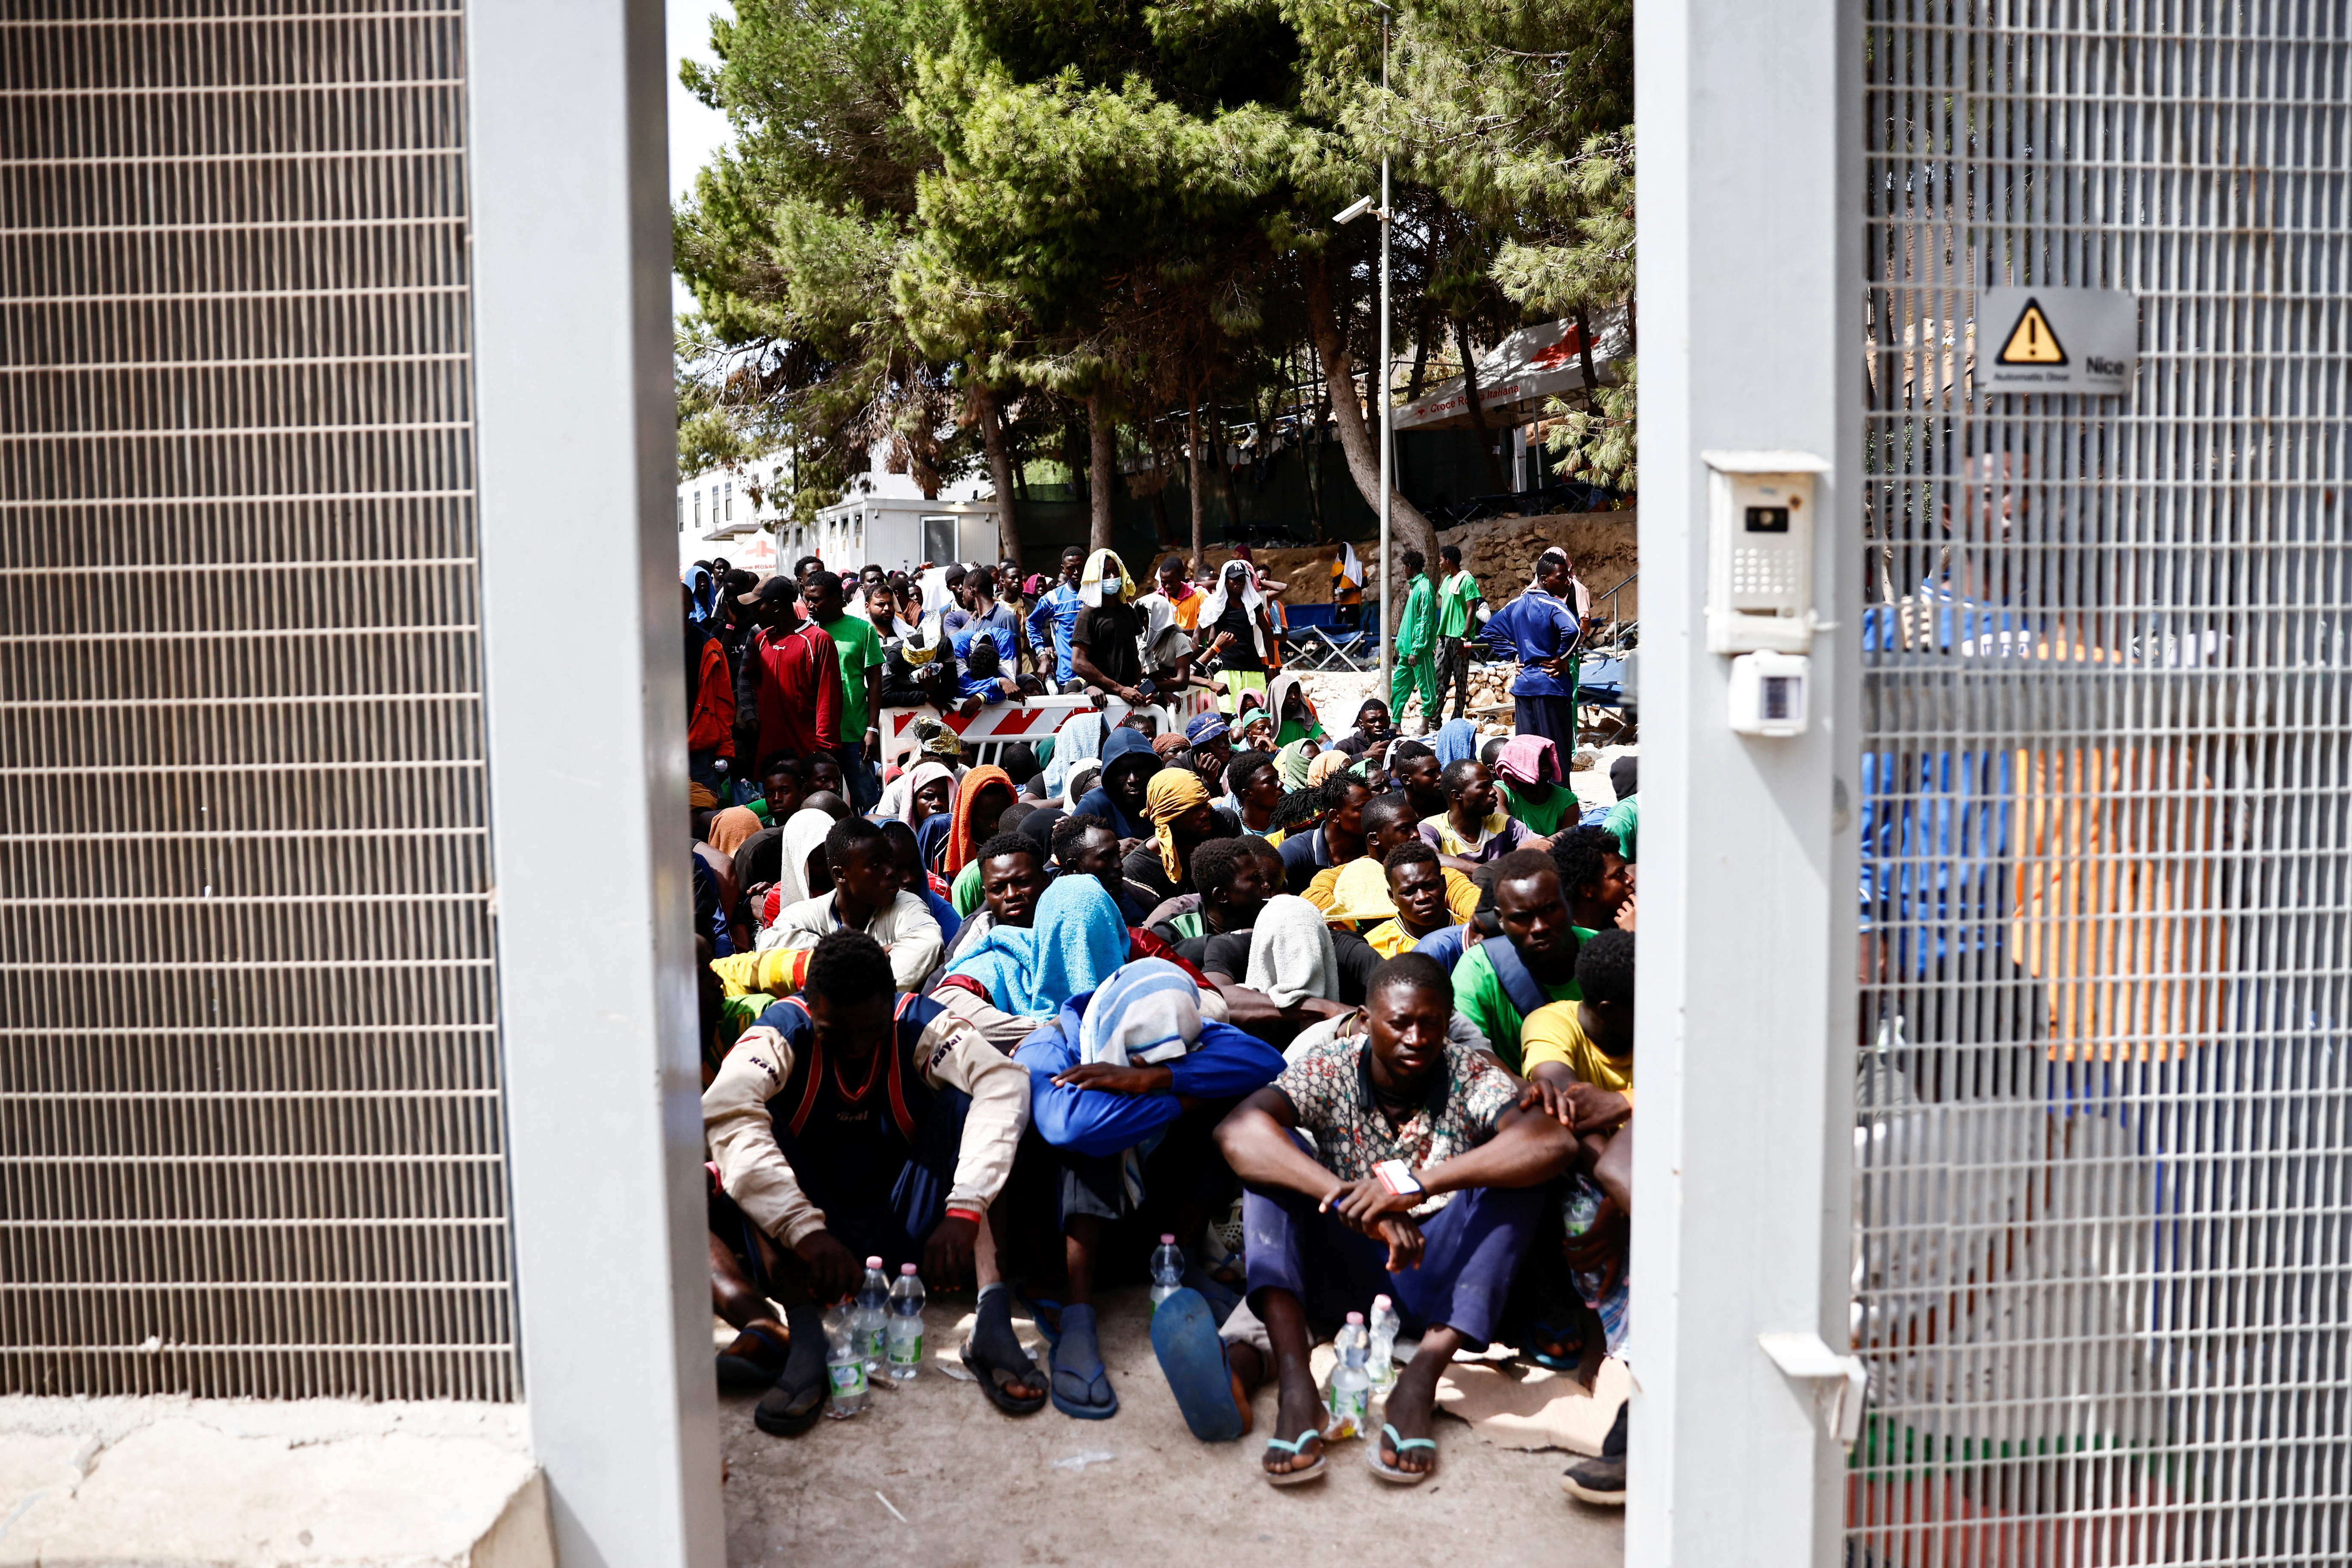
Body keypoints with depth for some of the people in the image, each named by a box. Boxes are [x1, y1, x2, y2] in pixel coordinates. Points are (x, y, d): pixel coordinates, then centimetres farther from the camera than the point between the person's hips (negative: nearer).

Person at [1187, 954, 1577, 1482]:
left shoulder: (1471, 1078, -8)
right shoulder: (1327, 1070, -7)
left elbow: (1556, 1142, -29)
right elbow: (1237, 1131, -27)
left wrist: (1417, 1187, -40)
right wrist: (1352, 1203, -41)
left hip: (1435, 1283, 0)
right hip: (1340, 1269, 1)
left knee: (1516, 1176, -23)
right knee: (1279, 1151, -22)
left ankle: (1420, 1379, -36)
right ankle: (1295, 1383, -41)